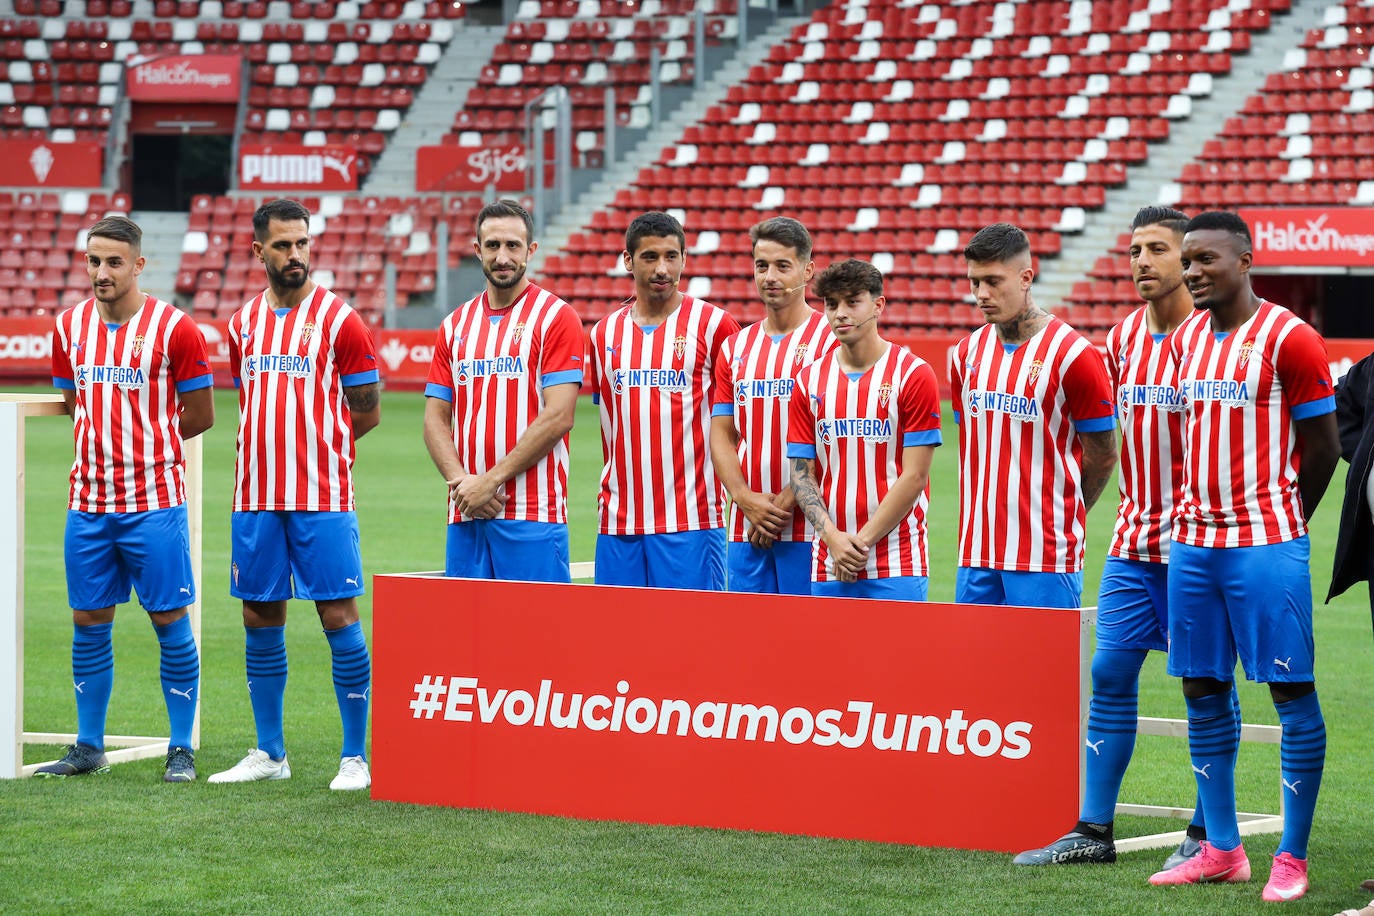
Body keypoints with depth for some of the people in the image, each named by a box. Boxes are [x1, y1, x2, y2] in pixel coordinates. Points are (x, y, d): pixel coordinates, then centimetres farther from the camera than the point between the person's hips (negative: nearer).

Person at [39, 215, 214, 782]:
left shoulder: (174, 329, -7)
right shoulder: (70, 327, 7)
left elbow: (199, 416, -1)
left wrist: (146, 439, 5)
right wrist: (109, 439, 12)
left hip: (154, 503, -5)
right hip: (88, 502, 5)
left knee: (170, 623, -1)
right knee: (89, 623, 8)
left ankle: (181, 750, 6)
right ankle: (89, 747, 17)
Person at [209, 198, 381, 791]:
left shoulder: (338, 320, -3)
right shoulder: (243, 323, 11)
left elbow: (366, 414, 1)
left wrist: (316, 445, 4)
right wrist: (270, 452, 10)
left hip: (322, 498, -5)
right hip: (256, 497, 5)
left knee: (339, 617, -5)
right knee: (260, 619, 8)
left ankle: (355, 757, 0)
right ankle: (269, 754, 18)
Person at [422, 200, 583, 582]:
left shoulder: (556, 317, -2)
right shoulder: (455, 325, 15)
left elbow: (558, 417, -10)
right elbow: (435, 418, 11)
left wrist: (491, 480, -13)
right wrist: (461, 480, -7)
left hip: (532, 516, -5)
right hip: (465, 515, 5)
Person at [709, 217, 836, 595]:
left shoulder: (830, 340, -3)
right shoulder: (736, 348, 15)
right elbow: (721, 434, 12)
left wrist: (785, 504, -13)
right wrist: (746, 499, -5)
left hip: (807, 527, -5)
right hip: (746, 532, 5)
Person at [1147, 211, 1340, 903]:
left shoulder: (1290, 340, -8)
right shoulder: (1184, 340, 11)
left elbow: (1321, 446, -3)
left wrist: (1279, 523, 5)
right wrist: (1193, 517, 13)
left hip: (1266, 545, -7)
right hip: (1192, 542, 7)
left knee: (1292, 692, -3)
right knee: (1203, 691, 8)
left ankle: (1293, 858, 0)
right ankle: (1222, 849, 16)